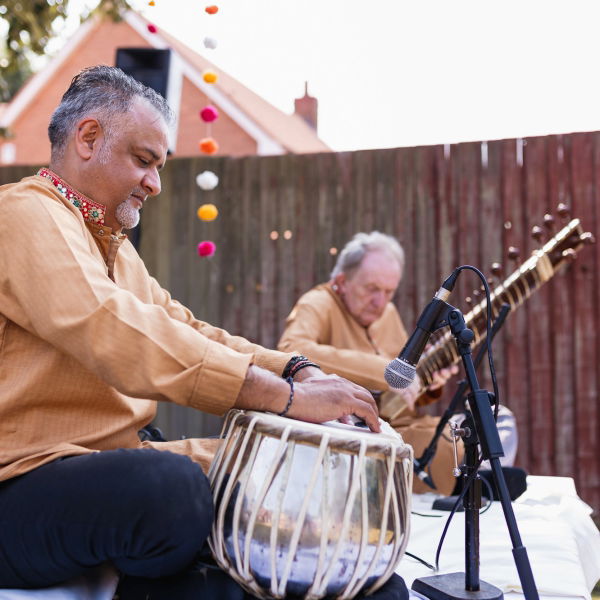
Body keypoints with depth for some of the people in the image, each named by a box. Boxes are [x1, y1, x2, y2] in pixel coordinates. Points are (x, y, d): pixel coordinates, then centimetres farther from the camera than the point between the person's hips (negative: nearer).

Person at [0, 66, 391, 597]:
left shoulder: (113, 245, 22)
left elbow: (186, 331, 14)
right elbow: (116, 333, -27)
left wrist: (298, 371, -3)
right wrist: (287, 396, -29)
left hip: (107, 463, 9)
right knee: (172, 487, -36)